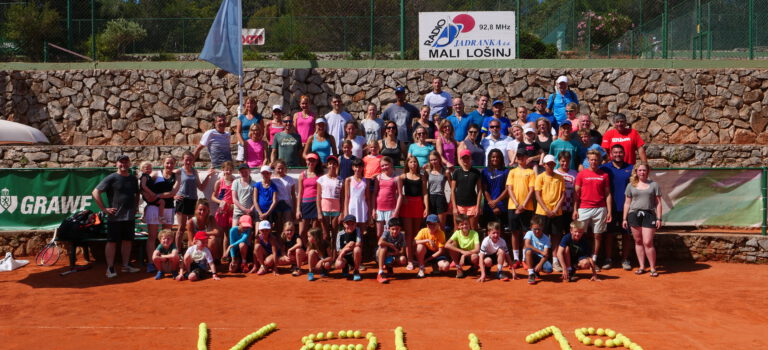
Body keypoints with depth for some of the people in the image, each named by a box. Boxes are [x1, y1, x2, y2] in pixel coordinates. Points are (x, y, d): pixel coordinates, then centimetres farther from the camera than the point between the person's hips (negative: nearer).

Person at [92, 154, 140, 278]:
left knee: (127, 241, 11)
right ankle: (110, 268, 5)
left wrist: (136, 206, 13)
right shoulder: (112, 178, -6)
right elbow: (95, 192, -9)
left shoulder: (133, 179, 11)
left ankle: (126, 265, 22)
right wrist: (104, 209, -12)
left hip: (130, 217, 6)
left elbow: (137, 194, 28)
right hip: (115, 217, -5)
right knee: (112, 242, 0)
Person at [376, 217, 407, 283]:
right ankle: (380, 273, -37)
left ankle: (389, 267, 7)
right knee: (384, 247, -34)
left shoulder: (401, 236, -12)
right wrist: (392, 246, -29)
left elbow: (402, 252, -15)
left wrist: (391, 254, -30)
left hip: (393, 257, 2)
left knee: (403, 260, -27)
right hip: (381, 256, -2)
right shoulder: (387, 233, -18)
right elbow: (380, 243, -39)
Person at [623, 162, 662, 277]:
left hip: (649, 215, -2)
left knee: (648, 242, -9)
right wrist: (625, 218, 8)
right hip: (634, 215, 2)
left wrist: (658, 218, 0)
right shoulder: (631, 185, 10)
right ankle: (642, 267, 14)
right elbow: (627, 203, 12)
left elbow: (658, 203, 6)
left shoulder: (654, 184, 7)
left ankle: (653, 268, 1)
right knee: (638, 242, 6)